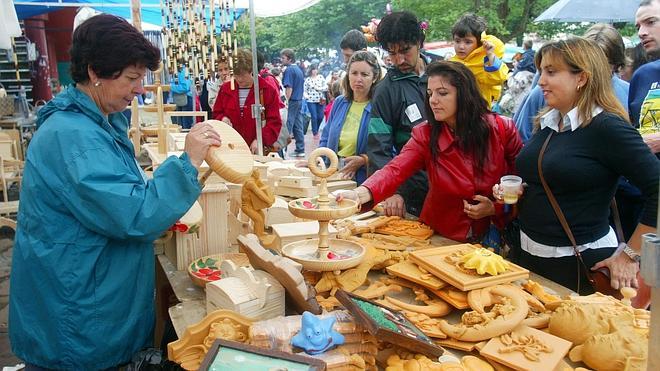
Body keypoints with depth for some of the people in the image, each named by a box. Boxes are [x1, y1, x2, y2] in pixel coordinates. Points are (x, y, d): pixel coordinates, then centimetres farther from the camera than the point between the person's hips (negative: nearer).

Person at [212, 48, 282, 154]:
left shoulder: (269, 91, -3)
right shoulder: (225, 89, 9)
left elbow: (275, 122, -6)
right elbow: (216, 114, 19)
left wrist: (260, 140, -19)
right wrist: (223, 118, -5)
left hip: (257, 150, -3)